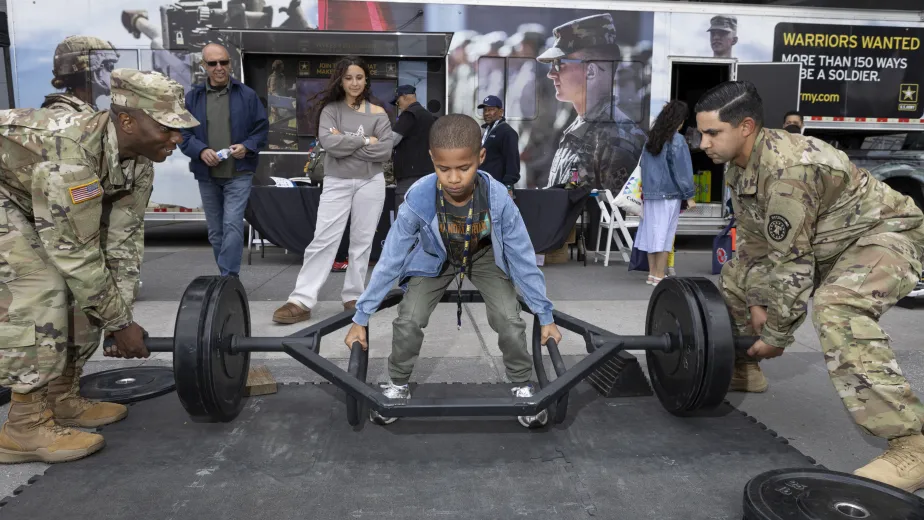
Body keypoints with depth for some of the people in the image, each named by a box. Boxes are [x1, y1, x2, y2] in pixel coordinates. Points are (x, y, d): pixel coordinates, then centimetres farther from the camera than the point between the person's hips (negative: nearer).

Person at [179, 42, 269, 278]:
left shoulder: (247, 95, 1)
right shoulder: (192, 97, 5)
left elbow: (262, 129, 4)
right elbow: (183, 133, 5)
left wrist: (247, 147, -14)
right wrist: (201, 151, -14)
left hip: (239, 173, -3)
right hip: (207, 175, 3)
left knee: (232, 225, -15)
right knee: (215, 231, 11)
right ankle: (229, 277, 25)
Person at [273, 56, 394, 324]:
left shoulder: (377, 113, 5)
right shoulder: (330, 109, 4)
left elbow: (385, 150, -7)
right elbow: (328, 142, -14)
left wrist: (345, 142, -10)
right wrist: (364, 141, -11)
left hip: (370, 183, 1)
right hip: (337, 183, -1)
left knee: (362, 241, 6)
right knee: (323, 240, -6)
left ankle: (353, 296, 16)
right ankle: (301, 301, -7)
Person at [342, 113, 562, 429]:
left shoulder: (498, 198, -35)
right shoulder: (419, 198, -35)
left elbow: (523, 257, -21)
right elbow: (390, 259, -22)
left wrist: (545, 316, -14)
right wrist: (361, 318, -17)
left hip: (484, 257, 0)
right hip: (435, 259, 0)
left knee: (509, 321, -16)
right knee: (408, 321, -14)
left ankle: (523, 386, 12)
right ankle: (397, 386, 14)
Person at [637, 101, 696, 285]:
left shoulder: (652, 138, 9)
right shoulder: (677, 140, -10)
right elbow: (682, 170, -10)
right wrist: (689, 196, -4)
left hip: (650, 194, 6)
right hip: (669, 194, -6)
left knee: (652, 232, 9)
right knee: (664, 234, -1)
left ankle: (652, 274, 14)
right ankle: (659, 276, 1)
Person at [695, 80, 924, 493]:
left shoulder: (785, 166, -33)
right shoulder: (739, 166, -4)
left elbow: (791, 260, -29)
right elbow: (753, 239, 4)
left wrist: (775, 334, -21)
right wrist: (757, 301, -1)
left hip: (884, 232, -10)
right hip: (826, 241, 10)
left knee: (836, 309, -38)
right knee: (734, 277, 12)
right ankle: (743, 369, 29)